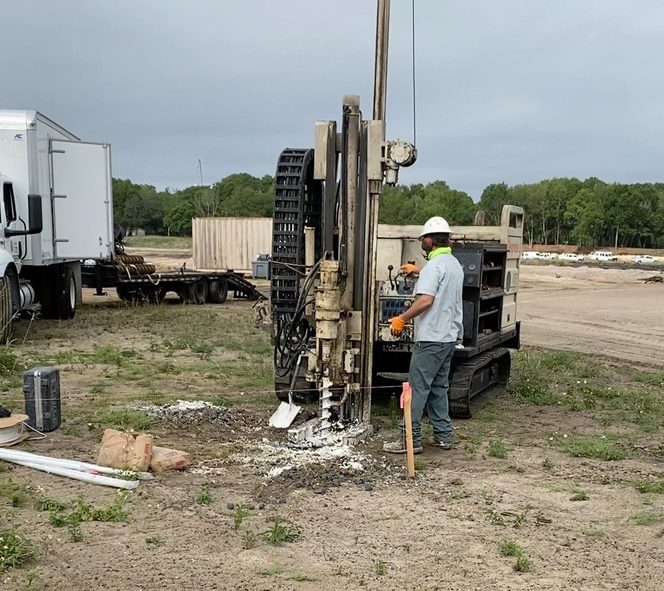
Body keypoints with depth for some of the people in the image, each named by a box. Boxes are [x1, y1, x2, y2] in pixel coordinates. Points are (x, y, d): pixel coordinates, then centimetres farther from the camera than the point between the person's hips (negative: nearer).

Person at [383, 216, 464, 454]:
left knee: (417, 388, -5)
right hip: (449, 336, 9)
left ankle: (411, 439, -2)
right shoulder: (455, 264, 14)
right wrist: (418, 273, 34)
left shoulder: (434, 265, -15)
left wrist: (402, 319, -17)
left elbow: (426, 300, -25)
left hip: (431, 338, -9)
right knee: (439, 388, 16)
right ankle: (443, 435, 21)